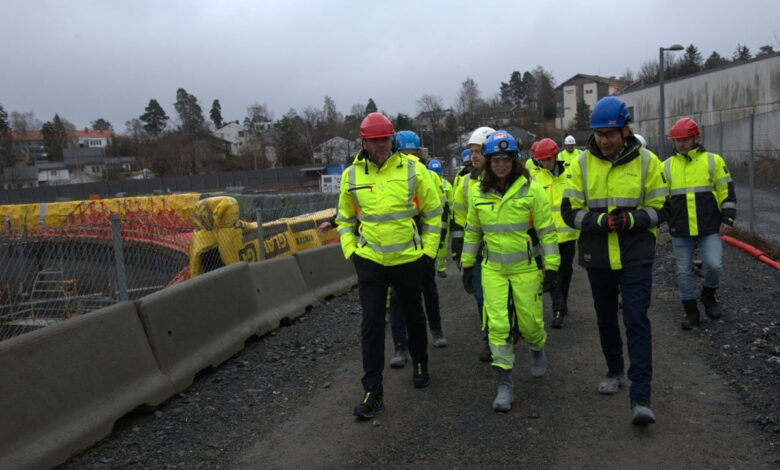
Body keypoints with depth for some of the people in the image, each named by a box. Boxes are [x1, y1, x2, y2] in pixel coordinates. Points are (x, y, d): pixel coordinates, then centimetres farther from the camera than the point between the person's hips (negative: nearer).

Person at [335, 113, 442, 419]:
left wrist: (428, 250, -1)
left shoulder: (413, 170, -7)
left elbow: (433, 212, 2)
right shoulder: (351, 175, 0)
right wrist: (350, 251, 3)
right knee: (371, 324, -2)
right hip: (369, 261, 1)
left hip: (408, 259, 0)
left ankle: (420, 365, 44)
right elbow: (345, 219, 12)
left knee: (414, 316, 18)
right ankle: (373, 392, 7)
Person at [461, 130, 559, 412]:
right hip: (492, 269, 2)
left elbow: (547, 231, -4)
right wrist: (467, 264, 16)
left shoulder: (531, 189, -6)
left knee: (530, 322, 6)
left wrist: (551, 268, -6)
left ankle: (537, 349, 43)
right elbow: (472, 231, 14)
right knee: (497, 324, -3)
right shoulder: (478, 193, 4)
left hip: (526, 268, -2)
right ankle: (504, 383, 7)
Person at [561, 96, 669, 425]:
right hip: (597, 257, 3)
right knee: (606, 319, 17)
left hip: (636, 257, -2)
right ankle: (615, 372, 39)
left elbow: (660, 209, 1)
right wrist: (600, 221, -20)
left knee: (637, 321, -9)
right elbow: (569, 211, -2)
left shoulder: (646, 161, -3)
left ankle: (640, 397, -4)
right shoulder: (582, 163, -1)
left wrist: (632, 219, -20)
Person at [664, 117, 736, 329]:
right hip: (680, 232, 2)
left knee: (714, 265, -12)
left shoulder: (713, 161, 2)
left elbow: (727, 192, 4)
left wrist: (728, 218, -4)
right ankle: (690, 310, 21)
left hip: (710, 229, -1)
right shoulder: (667, 166, 7)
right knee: (684, 272, 6)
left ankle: (708, 294, 18)